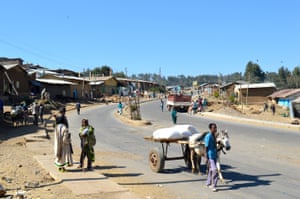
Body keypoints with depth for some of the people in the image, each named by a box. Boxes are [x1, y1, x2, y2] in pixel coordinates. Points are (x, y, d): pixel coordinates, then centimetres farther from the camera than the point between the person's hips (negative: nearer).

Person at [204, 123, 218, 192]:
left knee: (211, 169, 16)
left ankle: (208, 183, 30)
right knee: (214, 170, -13)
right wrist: (207, 158, -20)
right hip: (210, 156, -9)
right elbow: (206, 148, -18)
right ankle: (213, 186, -7)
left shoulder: (214, 136, 9)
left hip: (214, 156, 9)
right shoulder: (208, 136, -18)